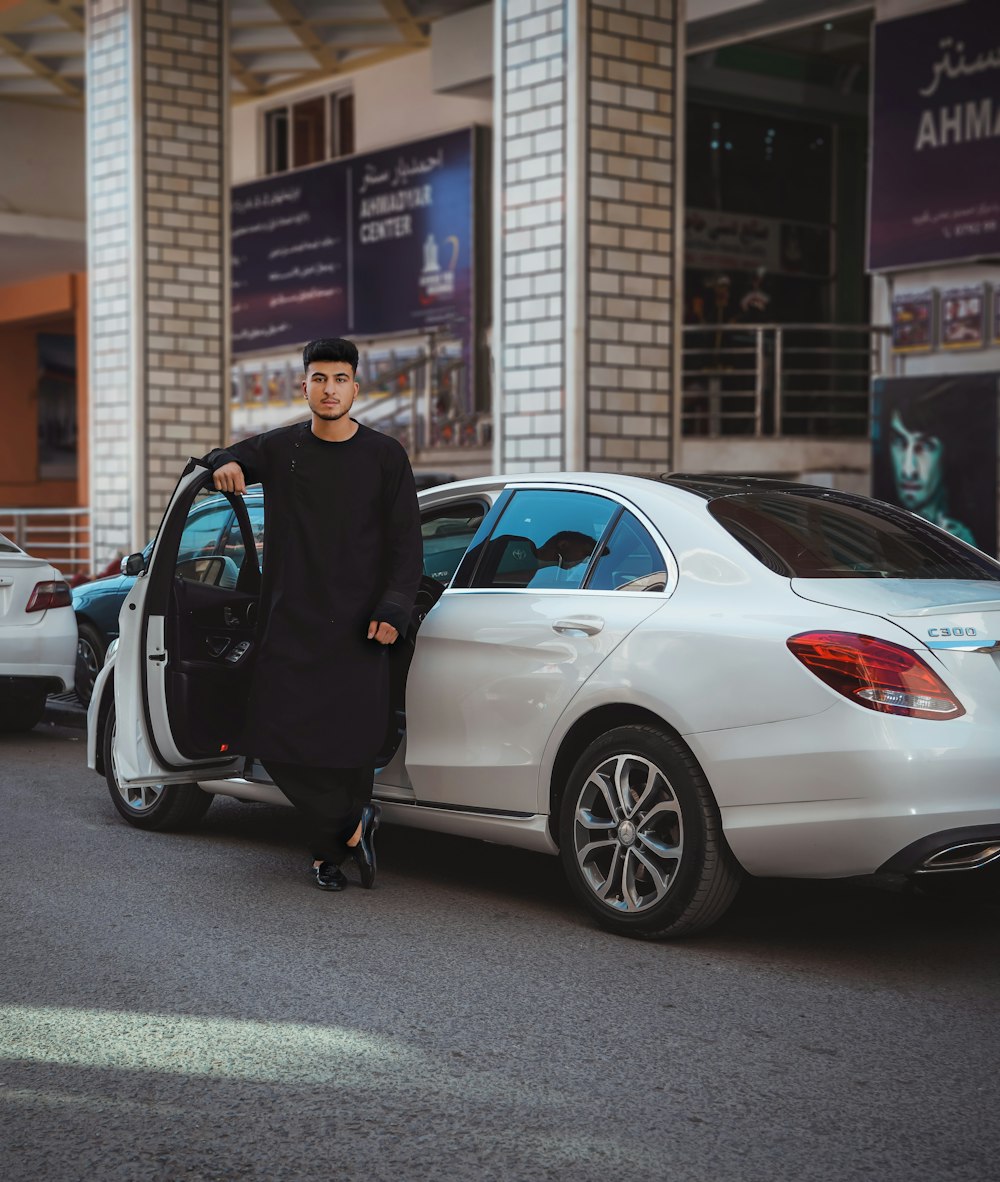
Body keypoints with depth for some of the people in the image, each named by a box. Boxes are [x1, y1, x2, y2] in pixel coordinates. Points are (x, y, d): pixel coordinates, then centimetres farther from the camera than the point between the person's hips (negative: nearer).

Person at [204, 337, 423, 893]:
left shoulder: (384, 456, 3)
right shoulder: (280, 449, 7)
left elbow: (405, 544, 3)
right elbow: (222, 460, 24)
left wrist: (391, 612, -9)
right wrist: (226, 465, -2)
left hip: (357, 628, -2)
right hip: (290, 623, 2)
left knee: (352, 744, -4)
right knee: (279, 738, -7)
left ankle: (330, 850, 7)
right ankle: (353, 826, 3)